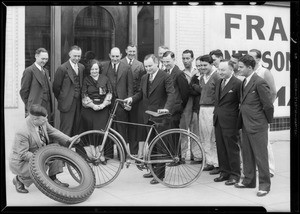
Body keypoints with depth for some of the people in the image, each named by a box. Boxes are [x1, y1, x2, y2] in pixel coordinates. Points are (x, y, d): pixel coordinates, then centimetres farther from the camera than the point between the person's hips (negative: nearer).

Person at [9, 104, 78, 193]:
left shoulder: (42, 122, -12)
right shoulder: (22, 132, -33)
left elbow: (52, 131, 3)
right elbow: (23, 154, -28)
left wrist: (68, 139, -6)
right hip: (20, 161, -8)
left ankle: (53, 178, 3)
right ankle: (19, 179, -1)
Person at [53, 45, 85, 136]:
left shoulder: (82, 67, 10)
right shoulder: (62, 68, -9)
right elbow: (56, 87, -4)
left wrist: (82, 98, 10)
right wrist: (61, 100, 3)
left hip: (79, 102, 6)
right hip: (67, 104, -6)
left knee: (76, 129, 10)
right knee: (66, 130, -3)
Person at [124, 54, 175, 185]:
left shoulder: (165, 77, -9)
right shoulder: (144, 78, 13)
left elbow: (171, 94, -18)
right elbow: (141, 93, 22)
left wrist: (166, 108, -32)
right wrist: (132, 98, 2)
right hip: (148, 116, 7)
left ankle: (160, 175, 5)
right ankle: (154, 169, 25)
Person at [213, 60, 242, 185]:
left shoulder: (237, 84, -13)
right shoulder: (218, 83, 13)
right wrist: (216, 113, 13)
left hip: (230, 122, -8)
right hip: (218, 121, 8)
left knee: (232, 149, 2)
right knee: (221, 149, 13)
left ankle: (235, 175, 14)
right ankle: (224, 172, 25)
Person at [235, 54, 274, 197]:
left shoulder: (259, 82, -17)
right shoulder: (244, 82, 11)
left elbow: (268, 105, -14)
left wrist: (268, 120, -3)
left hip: (257, 126, -9)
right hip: (245, 125, 9)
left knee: (260, 156, 1)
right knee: (247, 154, 16)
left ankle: (264, 184, 12)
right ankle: (249, 180, 29)